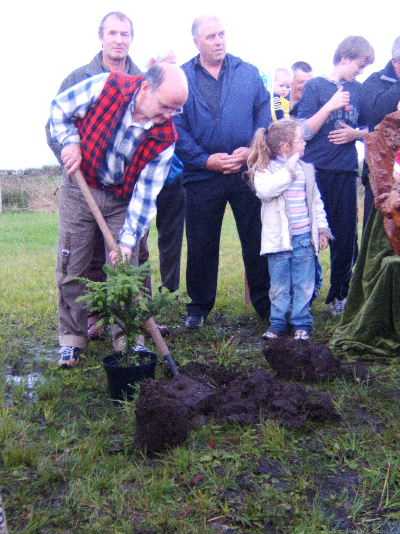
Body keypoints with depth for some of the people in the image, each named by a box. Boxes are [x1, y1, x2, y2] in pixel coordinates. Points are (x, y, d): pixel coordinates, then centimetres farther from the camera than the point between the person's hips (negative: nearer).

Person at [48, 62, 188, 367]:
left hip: (122, 200, 1)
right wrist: (71, 142, -20)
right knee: (72, 269, 2)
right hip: (80, 188, 0)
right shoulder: (106, 86, -21)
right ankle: (72, 339, 15)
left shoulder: (165, 137, -18)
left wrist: (128, 240, -24)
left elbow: (146, 193, -18)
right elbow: (59, 109, -4)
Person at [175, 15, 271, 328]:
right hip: (202, 174, -1)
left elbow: (264, 117, 5)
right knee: (201, 245, 8)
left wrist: (252, 151, -10)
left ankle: (265, 303, 21)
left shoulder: (249, 73, 7)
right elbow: (177, 127, -4)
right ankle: (199, 305, 24)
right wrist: (206, 160, -12)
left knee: (257, 241, 7)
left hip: (248, 171, 1)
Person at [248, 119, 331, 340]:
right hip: (279, 239, -3)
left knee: (304, 285, 7)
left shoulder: (306, 169, 10)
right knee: (279, 286, 6)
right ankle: (278, 322, 19)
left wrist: (322, 228, 11)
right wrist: (289, 170, -20)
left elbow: (316, 201, 15)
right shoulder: (264, 170, -5)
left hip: (305, 238, 4)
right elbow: (264, 191, -26)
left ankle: (302, 323, 18)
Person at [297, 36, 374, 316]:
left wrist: (355, 134, -4)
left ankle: (339, 295, 19)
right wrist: (330, 106, -17)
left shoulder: (358, 90, 11)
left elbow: (367, 129, 18)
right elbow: (305, 132, -7)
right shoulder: (316, 86, -1)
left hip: (346, 172, 4)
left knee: (345, 237, 6)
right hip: (316, 171, -4)